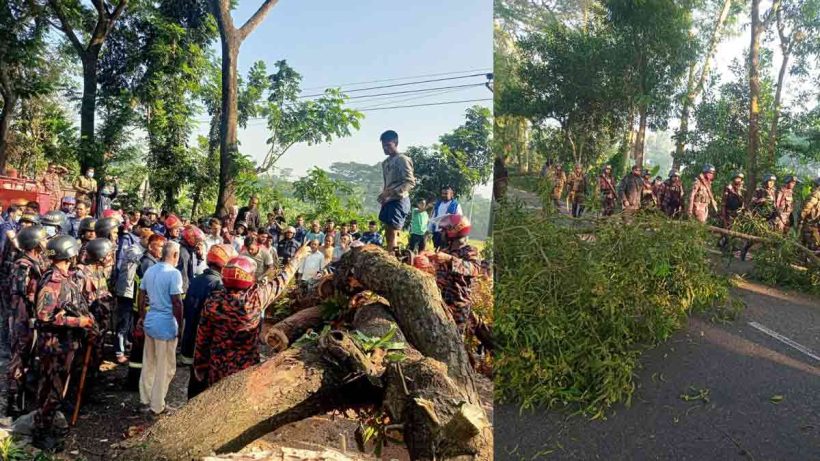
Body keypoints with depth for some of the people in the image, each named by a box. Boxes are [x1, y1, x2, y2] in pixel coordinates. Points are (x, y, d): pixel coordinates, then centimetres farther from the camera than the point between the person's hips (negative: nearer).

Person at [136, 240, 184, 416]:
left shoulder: (149, 271, 6)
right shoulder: (174, 273, -17)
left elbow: (142, 297, 14)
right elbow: (177, 303, -19)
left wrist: (141, 317, 25)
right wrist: (180, 325, -10)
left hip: (150, 321, 8)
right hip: (166, 324, -8)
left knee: (148, 363, 20)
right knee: (165, 367, 5)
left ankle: (145, 398, 33)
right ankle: (157, 405, 14)